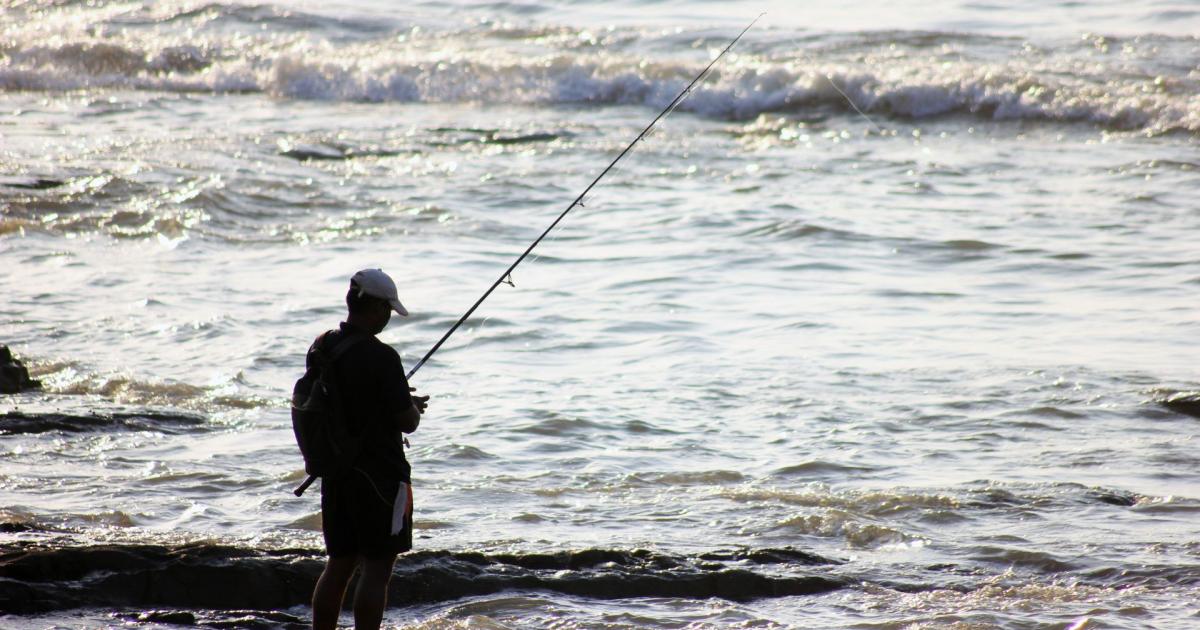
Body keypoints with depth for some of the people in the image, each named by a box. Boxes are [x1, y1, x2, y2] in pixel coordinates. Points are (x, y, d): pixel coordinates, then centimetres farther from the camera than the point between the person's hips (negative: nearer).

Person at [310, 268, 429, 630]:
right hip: (380, 474, -7)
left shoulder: (321, 348, 4)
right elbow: (407, 422, -16)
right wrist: (414, 407, 7)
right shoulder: (381, 357, -19)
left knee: (339, 564, 14)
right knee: (377, 568, -1)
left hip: (335, 473, 7)